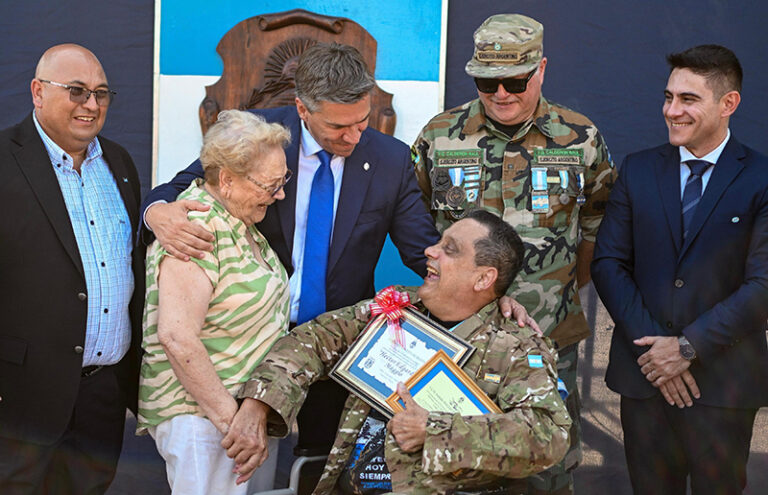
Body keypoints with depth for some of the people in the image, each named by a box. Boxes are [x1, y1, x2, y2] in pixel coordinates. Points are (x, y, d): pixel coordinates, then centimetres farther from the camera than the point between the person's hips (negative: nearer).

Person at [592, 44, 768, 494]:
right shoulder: (638, 170, 7)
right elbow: (608, 262, 3)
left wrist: (688, 347, -15)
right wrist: (651, 344, -9)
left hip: (723, 380, -3)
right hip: (644, 372, 3)